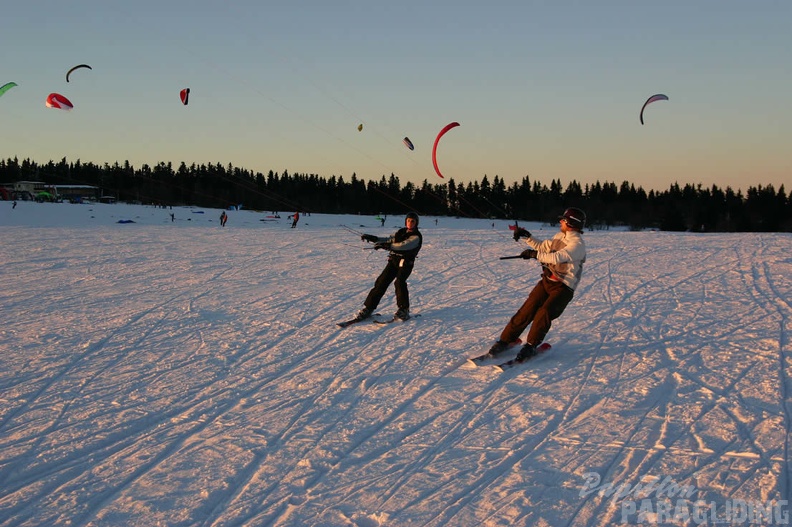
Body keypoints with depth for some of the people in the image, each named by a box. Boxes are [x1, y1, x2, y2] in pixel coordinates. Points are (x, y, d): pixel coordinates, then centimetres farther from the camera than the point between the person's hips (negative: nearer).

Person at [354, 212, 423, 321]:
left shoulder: (416, 237, -8)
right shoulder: (401, 232, 15)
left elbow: (403, 245, -20)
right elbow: (388, 240, 19)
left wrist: (386, 246, -24)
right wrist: (372, 238, 8)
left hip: (405, 263, -6)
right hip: (393, 260, 6)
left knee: (399, 282, -26)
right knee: (381, 282, -5)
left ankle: (404, 310, -12)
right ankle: (368, 308, -2)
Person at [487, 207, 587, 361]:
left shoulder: (578, 244, -16)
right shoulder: (560, 235, 11)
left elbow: (558, 257, -28)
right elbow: (542, 247, 23)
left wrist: (534, 254, -22)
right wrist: (527, 236, 12)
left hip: (563, 288, -7)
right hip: (547, 281, 7)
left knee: (544, 313, -25)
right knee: (526, 311, -5)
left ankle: (531, 346, -11)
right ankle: (505, 340, 1)